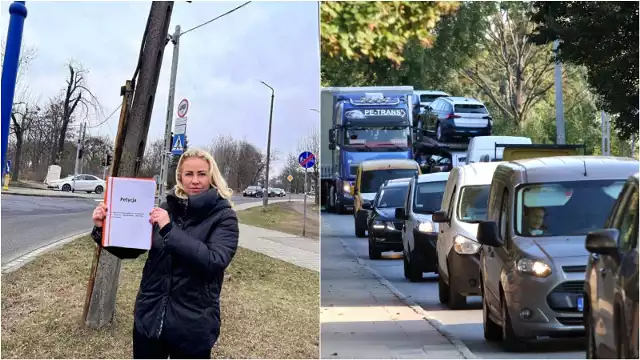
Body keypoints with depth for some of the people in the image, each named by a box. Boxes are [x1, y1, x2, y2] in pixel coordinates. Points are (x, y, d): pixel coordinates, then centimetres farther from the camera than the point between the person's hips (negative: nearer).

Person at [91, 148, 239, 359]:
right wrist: (103, 229, -10)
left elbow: (215, 261, -23)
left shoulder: (223, 217, -7)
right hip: (150, 318, 4)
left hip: (192, 326, -3)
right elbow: (130, 250, 9)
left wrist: (169, 230, -24)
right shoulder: (166, 208, 3)